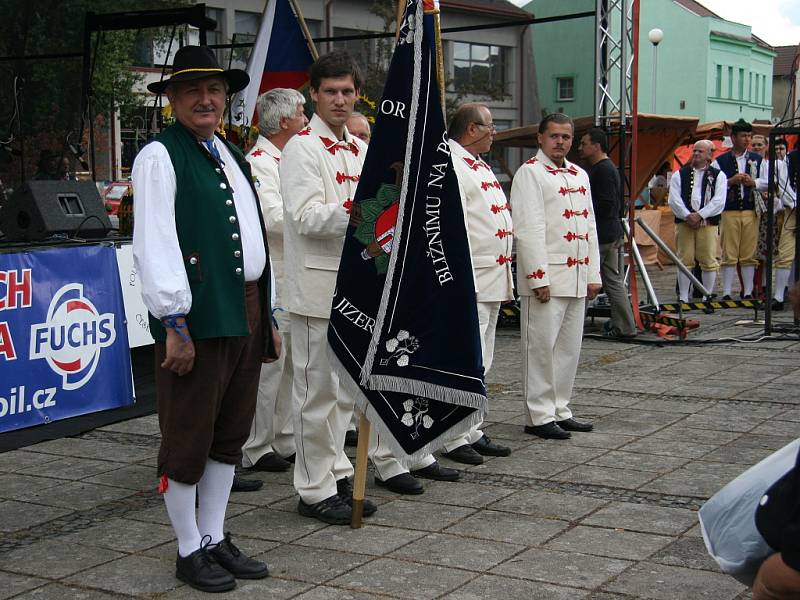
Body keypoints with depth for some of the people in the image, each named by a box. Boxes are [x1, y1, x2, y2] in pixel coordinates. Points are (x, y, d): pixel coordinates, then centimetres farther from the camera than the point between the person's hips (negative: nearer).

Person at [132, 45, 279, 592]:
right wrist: (175, 325, -19)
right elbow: (155, 244, -14)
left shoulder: (233, 157, 18)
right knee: (188, 440, 2)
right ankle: (190, 550, 14)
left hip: (246, 315, 8)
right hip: (197, 319, -8)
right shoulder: (160, 157, -6)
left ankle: (215, 539, 26)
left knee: (230, 435, 14)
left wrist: (266, 316, 18)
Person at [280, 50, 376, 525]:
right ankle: (315, 490, 7)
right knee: (318, 390, -2)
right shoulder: (302, 148, -9)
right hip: (318, 286, -8)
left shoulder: (361, 149, 15)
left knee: (345, 388, 14)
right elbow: (306, 217, -20)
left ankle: (337, 475, 26)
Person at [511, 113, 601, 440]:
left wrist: (593, 274, 13)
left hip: (577, 278, 8)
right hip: (546, 277, -8)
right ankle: (539, 416, 4)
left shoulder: (579, 175, 17)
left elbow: (589, 226, 19)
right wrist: (539, 277, -19)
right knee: (542, 347, -3)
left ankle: (560, 410, 22)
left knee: (569, 348, 12)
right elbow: (528, 229, -14)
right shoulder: (530, 173, -7)